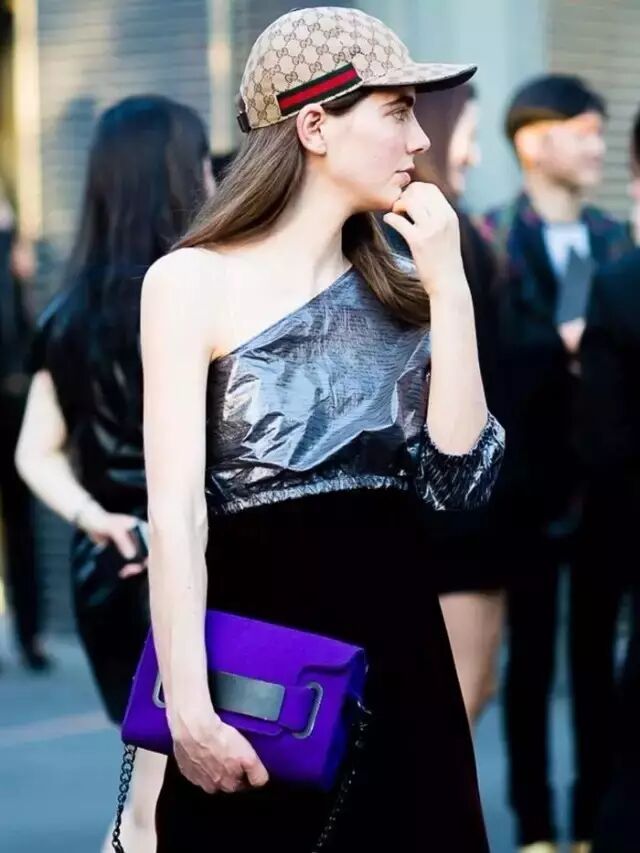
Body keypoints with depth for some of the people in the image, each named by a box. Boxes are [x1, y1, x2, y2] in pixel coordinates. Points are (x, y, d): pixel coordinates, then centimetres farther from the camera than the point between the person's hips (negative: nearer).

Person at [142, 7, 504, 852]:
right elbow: (175, 510, -13)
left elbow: (463, 479, -1)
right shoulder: (194, 281, -6)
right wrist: (188, 707, -20)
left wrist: (449, 289, -5)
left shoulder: (395, 287, 9)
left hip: (397, 647, 5)